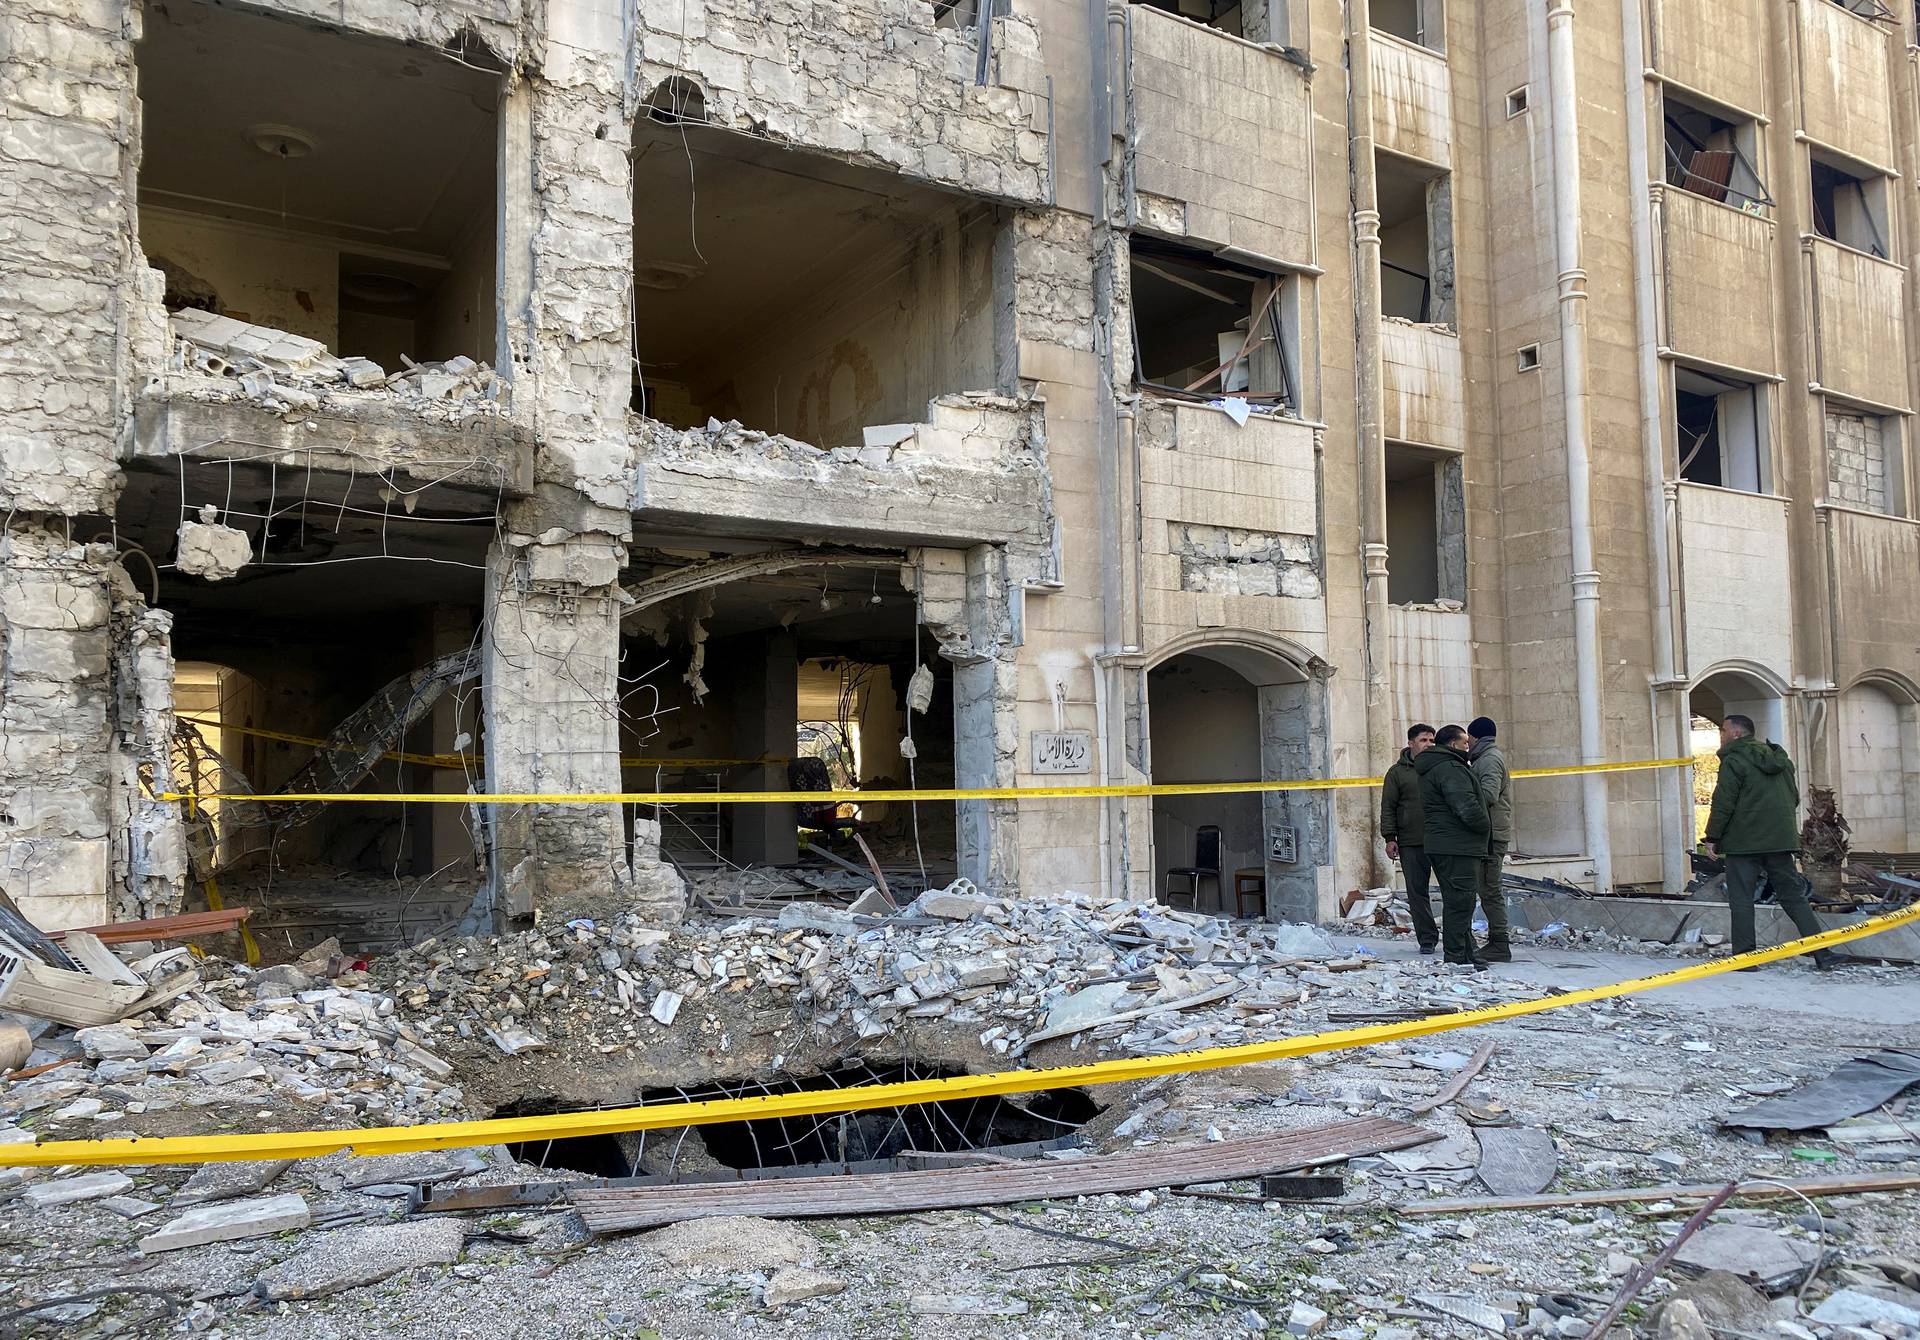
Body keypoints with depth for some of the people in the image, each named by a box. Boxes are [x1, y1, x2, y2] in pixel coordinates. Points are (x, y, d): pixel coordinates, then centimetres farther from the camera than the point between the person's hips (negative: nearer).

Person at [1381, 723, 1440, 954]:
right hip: (1411, 843, -1)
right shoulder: (1397, 772, 8)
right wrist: (1389, 838, -1)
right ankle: (1427, 938, 8)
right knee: (1417, 891, 1)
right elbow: (1388, 807, 7)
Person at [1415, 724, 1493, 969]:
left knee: (1456, 902, 16)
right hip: (1458, 847, -11)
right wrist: (1485, 826, -6)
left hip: (1440, 845, 11)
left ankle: (1466, 953, 24)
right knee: (1460, 902, -8)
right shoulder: (1450, 769, -15)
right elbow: (1467, 807, -23)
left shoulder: (1430, 770, 20)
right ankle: (1458, 958, -6)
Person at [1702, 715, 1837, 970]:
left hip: (1744, 841, -7)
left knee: (1741, 900, -2)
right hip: (1781, 840, 7)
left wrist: (1712, 837, -6)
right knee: (1793, 895, 11)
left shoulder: (1734, 760, -9)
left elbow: (1723, 803, -13)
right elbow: (1794, 798, 21)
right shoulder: (1779, 758, 16)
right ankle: (1822, 953, 7)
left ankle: (1744, 957, -3)